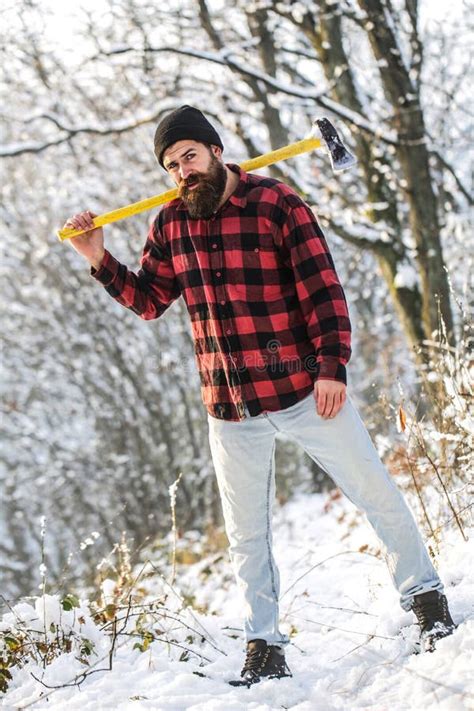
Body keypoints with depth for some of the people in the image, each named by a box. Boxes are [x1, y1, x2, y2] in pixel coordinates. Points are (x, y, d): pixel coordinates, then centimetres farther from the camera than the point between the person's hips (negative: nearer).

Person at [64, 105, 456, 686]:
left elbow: (322, 288, -11)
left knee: (375, 493, 4)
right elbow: (148, 300, 13)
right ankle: (264, 648, 22)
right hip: (229, 408, 4)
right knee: (246, 535, 11)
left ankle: (424, 597, 22)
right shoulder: (171, 225, 5)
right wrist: (100, 261, -2)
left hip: (303, 390, -4)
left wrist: (332, 366, -18)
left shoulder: (277, 204, -9)